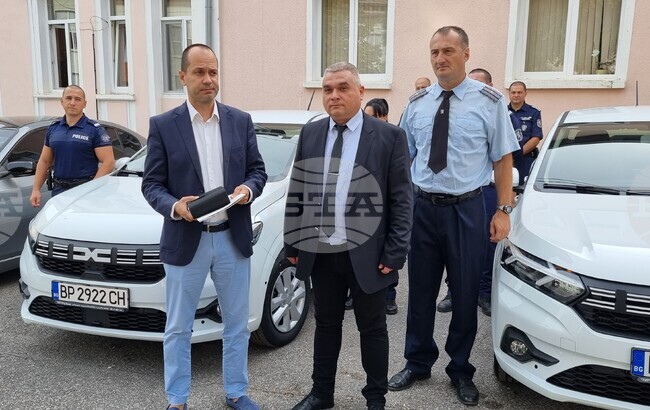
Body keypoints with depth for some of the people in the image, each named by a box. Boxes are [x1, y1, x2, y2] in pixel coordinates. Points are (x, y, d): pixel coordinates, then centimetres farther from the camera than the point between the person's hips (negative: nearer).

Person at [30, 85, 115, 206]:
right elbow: (44, 161, 16)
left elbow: (109, 162, -11)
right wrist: (36, 189, 8)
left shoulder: (95, 130, -4)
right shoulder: (53, 128, 12)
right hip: (58, 190, 5)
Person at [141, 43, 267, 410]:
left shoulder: (241, 121, 4)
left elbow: (257, 170, 8)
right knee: (179, 329, 11)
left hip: (233, 238, 2)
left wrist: (248, 189, -15)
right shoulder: (163, 125, -3)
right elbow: (152, 184, -3)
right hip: (185, 241, -2)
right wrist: (175, 206, -23)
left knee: (237, 324, 14)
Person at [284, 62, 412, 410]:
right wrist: (292, 243, 7)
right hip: (320, 252, 3)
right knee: (326, 325, 18)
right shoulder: (310, 133, 6)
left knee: (372, 329, 13)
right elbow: (296, 192, 9)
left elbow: (402, 199, -6)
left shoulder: (389, 135, -5)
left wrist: (395, 253, -10)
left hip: (367, 254, -3)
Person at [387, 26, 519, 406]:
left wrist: (504, 211, -7)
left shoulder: (490, 100, -3)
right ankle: (418, 363, 32)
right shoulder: (417, 103, 5)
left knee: (465, 294, 9)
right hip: (422, 207, 3)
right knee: (421, 291, 13)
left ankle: (461, 371, 30)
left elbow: (503, 158, -2)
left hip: (466, 209, -2)